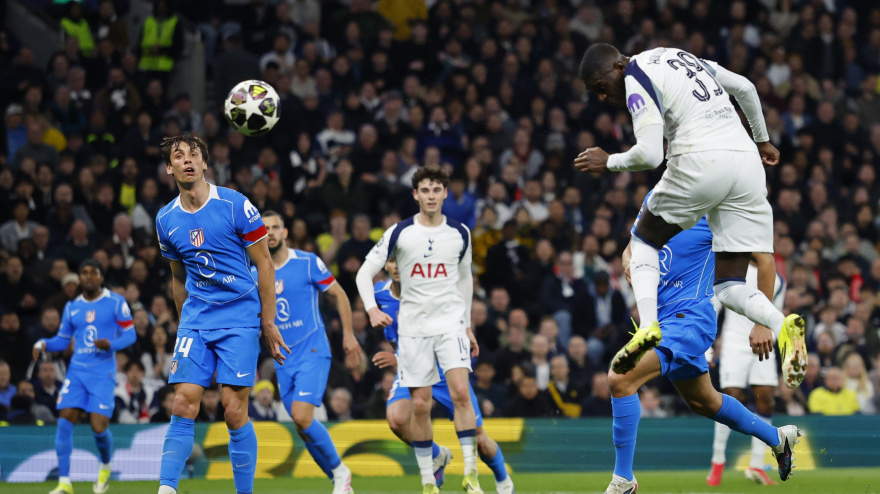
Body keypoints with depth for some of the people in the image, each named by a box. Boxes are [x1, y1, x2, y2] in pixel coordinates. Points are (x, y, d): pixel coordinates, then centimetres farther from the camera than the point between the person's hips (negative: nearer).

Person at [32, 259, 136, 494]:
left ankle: (105, 466, 23)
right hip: (76, 371, 4)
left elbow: (130, 334, 2)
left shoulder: (116, 303, 1)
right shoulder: (72, 307, 13)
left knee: (99, 428, -11)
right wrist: (43, 344, -1)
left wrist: (111, 344, -17)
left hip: (103, 372, -4)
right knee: (65, 421, -11)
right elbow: (62, 340, 19)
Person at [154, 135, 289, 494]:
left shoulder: (235, 206, -7)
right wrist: (184, 326, 21)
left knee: (234, 410, -9)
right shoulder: (166, 220, 6)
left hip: (240, 318, -4)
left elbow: (264, 266, -2)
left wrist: (268, 324, -3)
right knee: (184, 404, -10)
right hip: (195, 319, 4)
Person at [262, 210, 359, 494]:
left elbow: (339, 295, 4)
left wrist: (348, 334, 1)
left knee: (301, 416, -21)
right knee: (304, 427, 2)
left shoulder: (307, 263, -5)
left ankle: (340, 471, -3)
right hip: (283, 360, 5)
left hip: (312, 352, -5)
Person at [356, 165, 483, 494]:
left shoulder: (460, 234, 5)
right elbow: (365, 272, 2)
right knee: (420, 404, 0)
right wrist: (372, 309, -15)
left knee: (461, 392, -17)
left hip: (451, 322, 0)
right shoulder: (399, 233, -2)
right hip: (413, 326, 0)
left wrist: (467, 325, 18)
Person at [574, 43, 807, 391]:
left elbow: (650, 154, -12)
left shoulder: (636, 79, -1)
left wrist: (608, 163, 6)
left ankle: (648, 326, -3)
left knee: (645, 240, 20)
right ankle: (782, 326, -24)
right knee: (729, 286, 7)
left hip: (702, 161, -7)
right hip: (747, 161, 7)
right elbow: (744, 88, 31)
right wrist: (762, 140, 42)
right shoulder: (678, 57, 24)